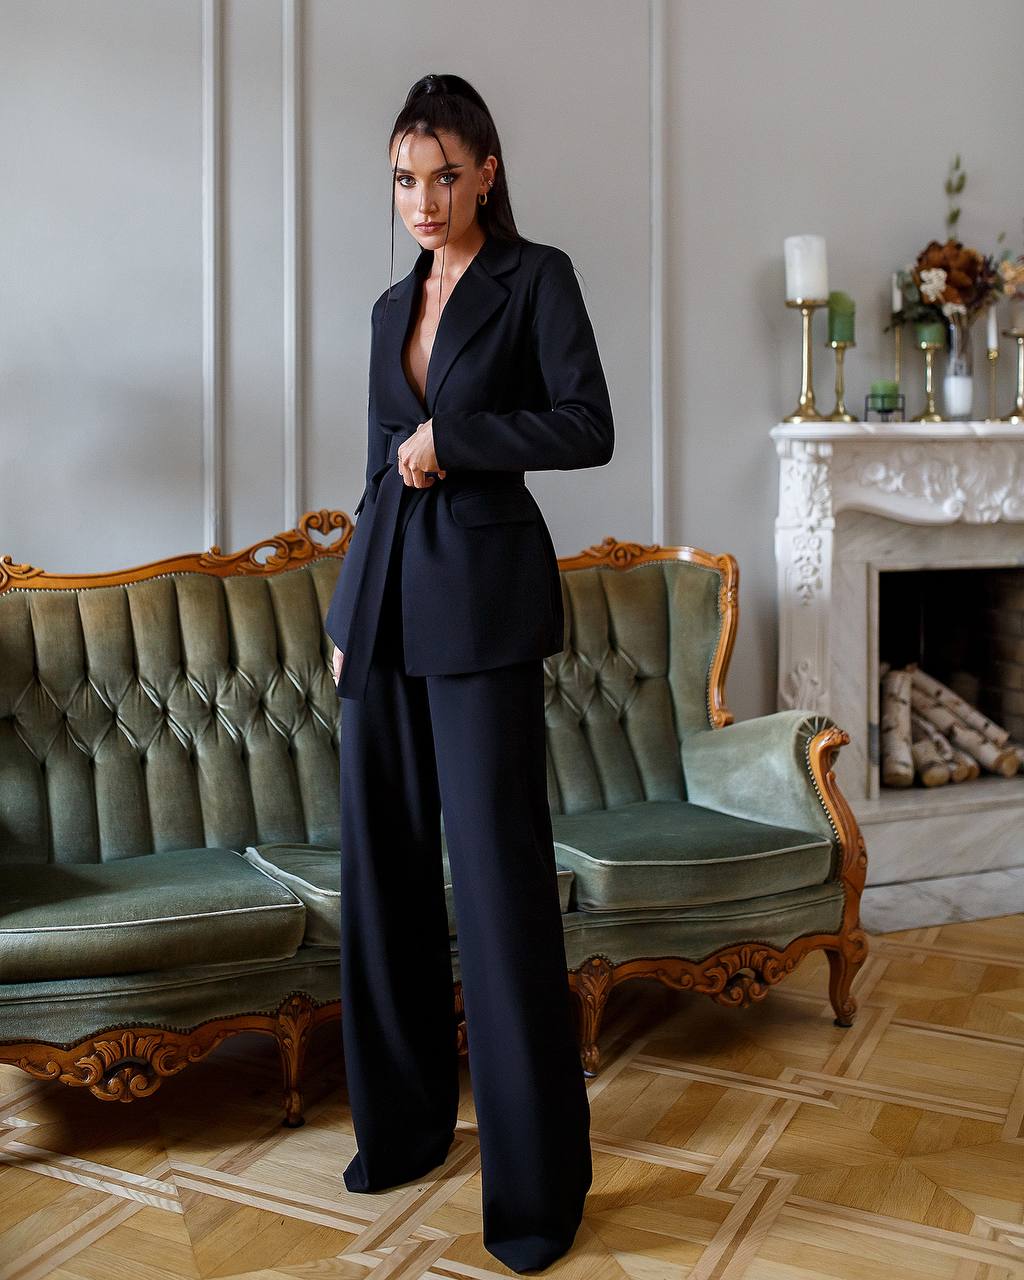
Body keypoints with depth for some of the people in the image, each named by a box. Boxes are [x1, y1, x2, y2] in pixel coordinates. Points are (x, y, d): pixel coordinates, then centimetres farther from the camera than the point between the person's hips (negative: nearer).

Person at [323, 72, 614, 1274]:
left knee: (499, 872, -5)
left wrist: (451, 436, -10)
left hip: (482, 599, -6)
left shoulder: (536, 276, 1)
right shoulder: (392, 307, 17)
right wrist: (348, 615, 16)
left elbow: (588, 428, -9)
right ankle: (405, 1121, 25)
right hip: (385, 599, 6)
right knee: (383, 866, 9)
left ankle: (538, 1182, 7)